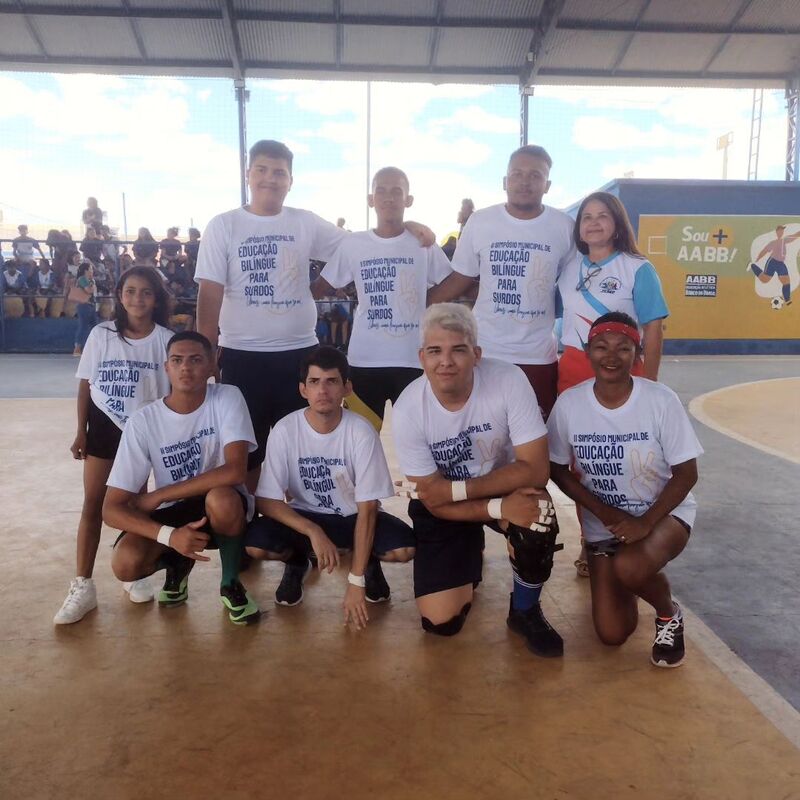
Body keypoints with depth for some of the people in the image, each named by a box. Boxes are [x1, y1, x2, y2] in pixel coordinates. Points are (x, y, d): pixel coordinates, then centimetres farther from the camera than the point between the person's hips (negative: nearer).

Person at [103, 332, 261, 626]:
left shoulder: (228, 398, -16)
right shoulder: (143, 422, -13)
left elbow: (235, 471, -28)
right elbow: (112, 508, -16)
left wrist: (157, 496, -23)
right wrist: (169, 535, -34)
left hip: (221, 508, -1)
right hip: (172, 513, 2)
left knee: (222, 498, -37)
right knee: (126, 563, -27)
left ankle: (231, 584, -6)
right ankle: (177, 563, 12)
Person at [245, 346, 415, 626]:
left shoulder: (361, 432, -21)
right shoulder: (285, 431, -18)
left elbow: (367, 508, -20)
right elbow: (266, 500, -16)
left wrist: (356, 581, -23)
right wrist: (314, 532, -32)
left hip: (353, 517, 0)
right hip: (303, 517, 1)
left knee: (405, 547, -29)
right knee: (255, 543, -29)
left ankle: (369, 561, 9)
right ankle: (297, 561, 8)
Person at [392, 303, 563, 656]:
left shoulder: (509, 380, -26)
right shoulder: (408, 410, -24)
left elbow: (535, 469, -25)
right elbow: (434, 500, -18)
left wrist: (457, 488, -28)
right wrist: (500, 508, -32)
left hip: (506, 484, 0)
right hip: (442, 507, 1)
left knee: (536, 520, -35)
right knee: (440, 622, -7)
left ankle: (524, 612, -3)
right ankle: (469, 558, 27)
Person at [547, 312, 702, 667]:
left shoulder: (661, 400, -18)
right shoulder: (569, 403, -14)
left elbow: (686, 474, -11)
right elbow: (558, 471, -3)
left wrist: (645, 521, -22)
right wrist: (603, 511, -14)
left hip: (664, 513, -2)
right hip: (603, 522, 2)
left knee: (628, 567, -35)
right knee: (613, 634, -2)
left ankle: (669, 614, 1)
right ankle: (624, 582, 33)